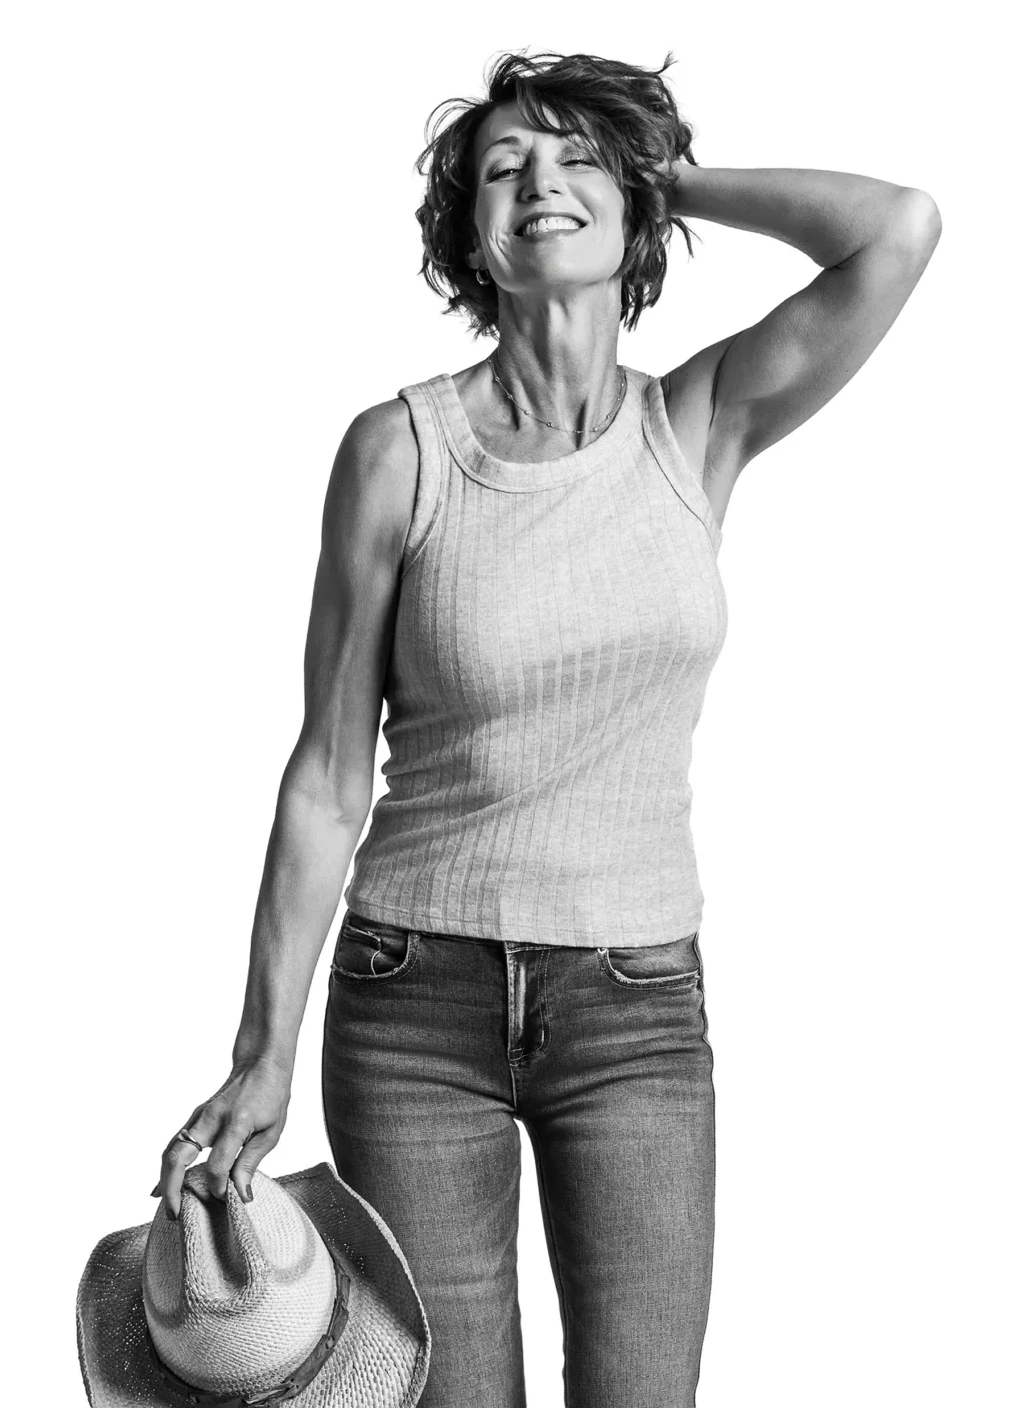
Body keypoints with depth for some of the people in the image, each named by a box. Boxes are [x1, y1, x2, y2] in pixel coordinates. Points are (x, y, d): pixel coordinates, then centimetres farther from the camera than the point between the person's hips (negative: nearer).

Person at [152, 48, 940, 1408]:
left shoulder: (701, 427, -2)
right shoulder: (398, 449, -7)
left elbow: (902, 228, -18)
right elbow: (329, 778, -4)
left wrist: (668, 177, -4)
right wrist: (263, 1054, -4)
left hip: (636, 1005, 1)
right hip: (417, 1000, -1)